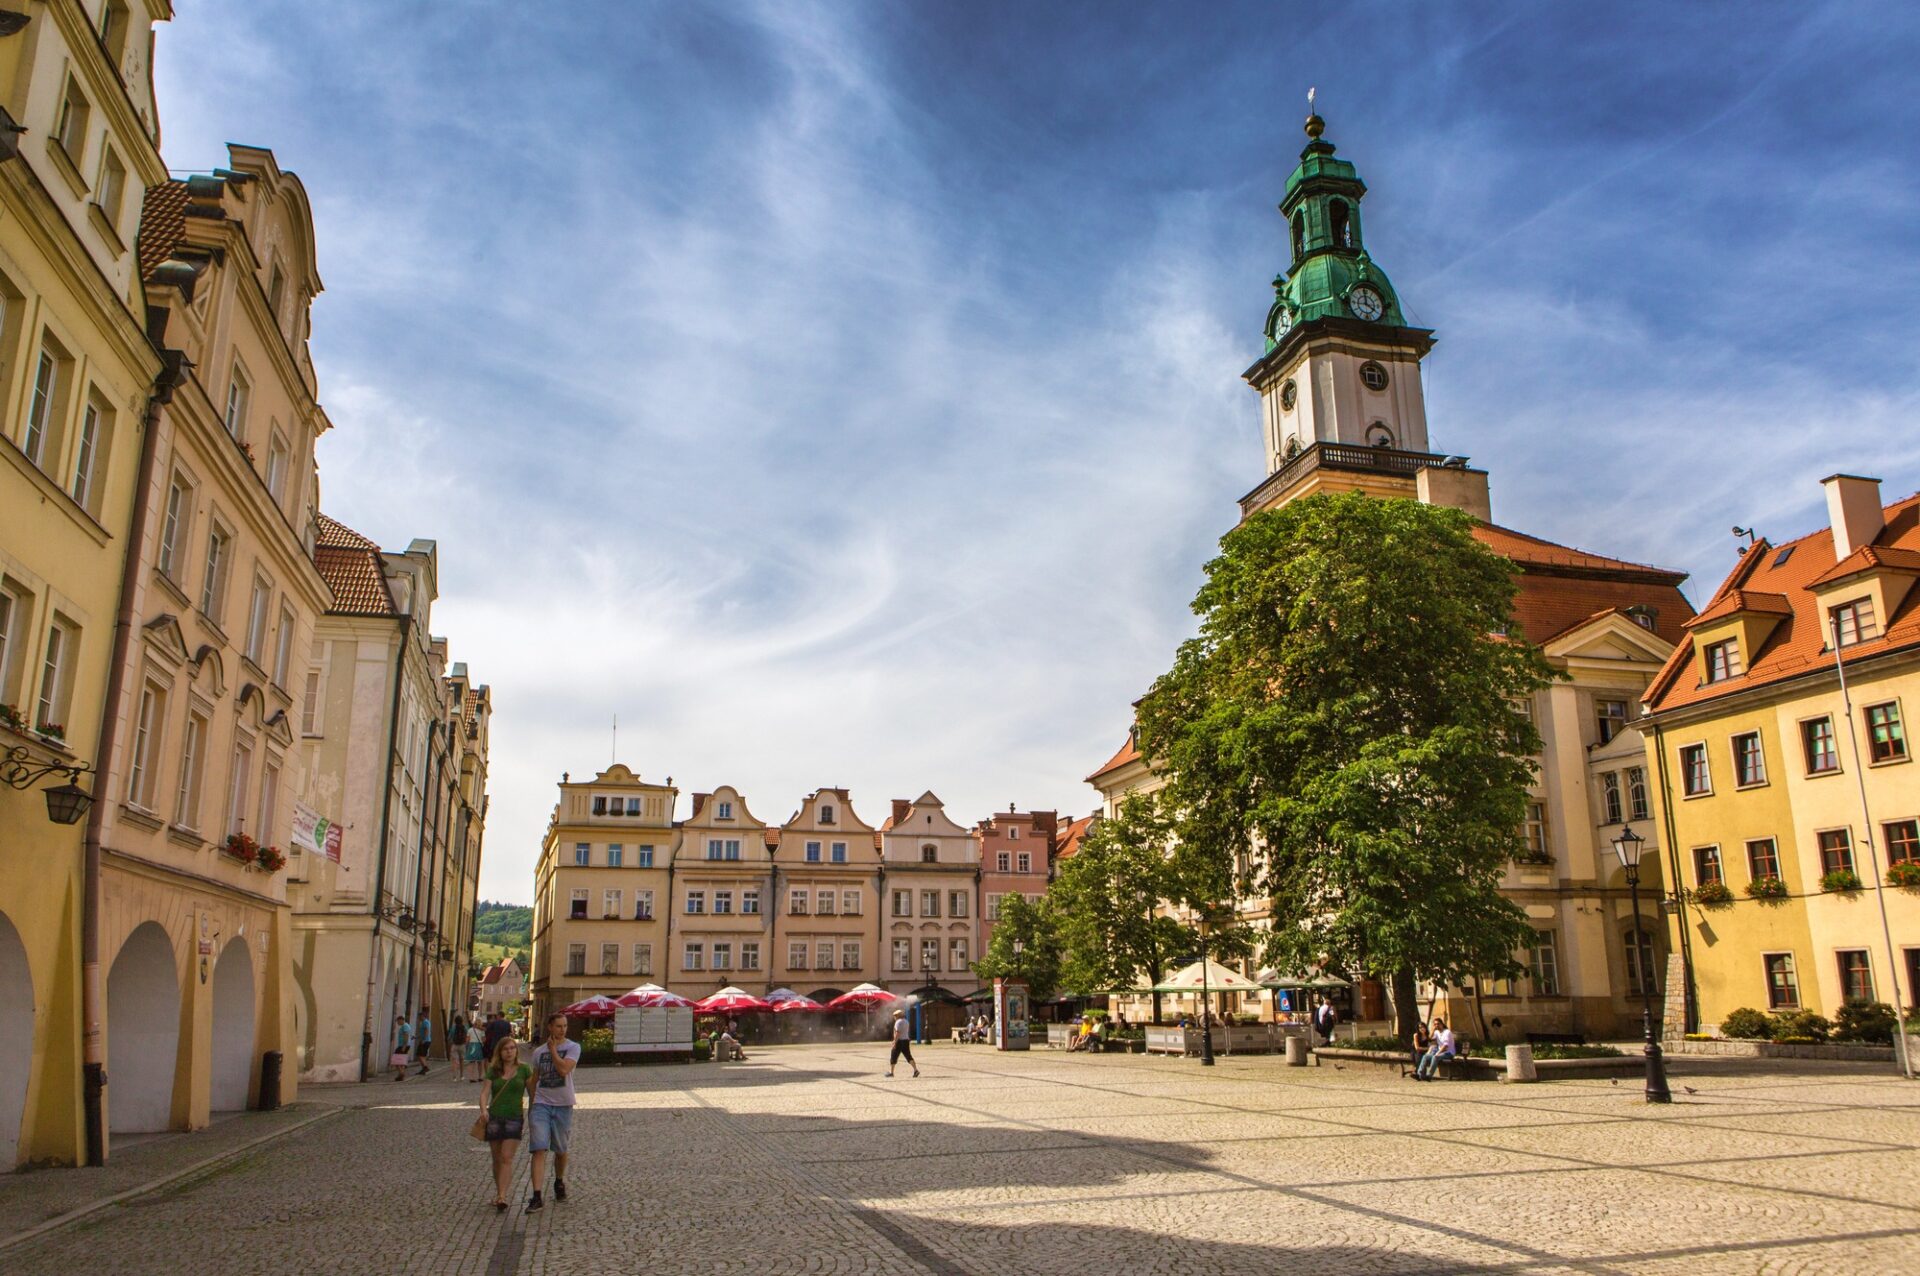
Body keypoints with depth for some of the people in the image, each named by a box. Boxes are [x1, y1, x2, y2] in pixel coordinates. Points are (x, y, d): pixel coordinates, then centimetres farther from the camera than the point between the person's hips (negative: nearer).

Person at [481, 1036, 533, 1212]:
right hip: (494, 1117, 2)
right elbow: (484, 1092, -3)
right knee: (497, 1159, 10)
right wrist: (483, 1110, -21)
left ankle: (501, 1197, -17)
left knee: (507, 1158, -12)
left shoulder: (523, 1070, 2)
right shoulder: (493, 1071, 6)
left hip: (514, 1117, -2)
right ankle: (498, 1193, 26)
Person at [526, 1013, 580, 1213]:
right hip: (541, 1104, 1)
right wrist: (530, 1107, 18)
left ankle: (559, 1182, 38)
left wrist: (553, 1049, -9)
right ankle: (537, 1197, -13)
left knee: (560, 1150, 12)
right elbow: (535, 1080, 17)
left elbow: (564, 1069, -19)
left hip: (563, 1105, -1)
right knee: (539, 1150, -10)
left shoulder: (573, 1047, -3)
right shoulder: (538, 1051, 8)